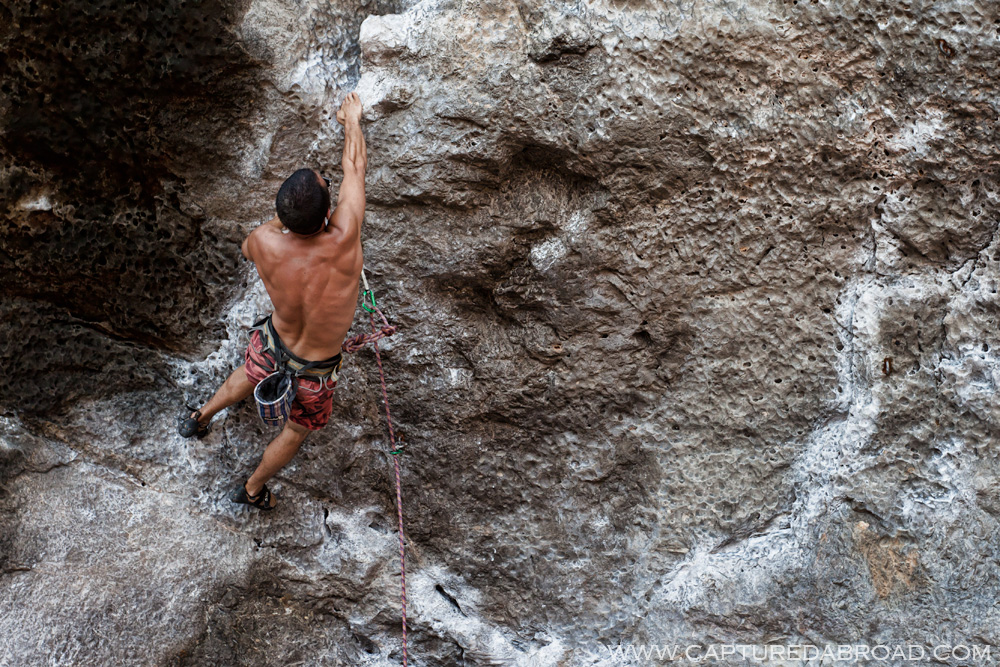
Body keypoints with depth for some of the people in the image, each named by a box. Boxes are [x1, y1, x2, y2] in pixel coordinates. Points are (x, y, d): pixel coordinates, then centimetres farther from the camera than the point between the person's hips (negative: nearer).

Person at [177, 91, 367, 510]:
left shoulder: (265, 242, -30)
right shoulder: (343, 241, -39)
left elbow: (246, 250, 0)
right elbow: (355, 167, -20)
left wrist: (285, 216, 2)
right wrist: (351, 119, -4)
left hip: (272, 343, 3)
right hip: (315, 370, -2)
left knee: (247, 378, 37)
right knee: (297, 429, 27)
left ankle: (201, 418, 66)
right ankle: (253, 489, 52)